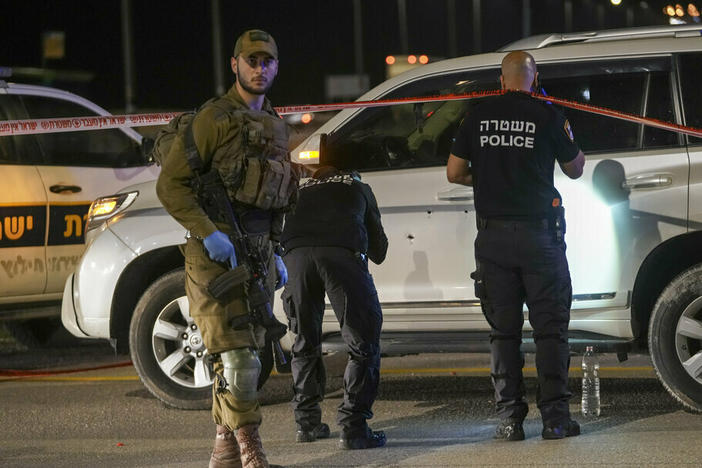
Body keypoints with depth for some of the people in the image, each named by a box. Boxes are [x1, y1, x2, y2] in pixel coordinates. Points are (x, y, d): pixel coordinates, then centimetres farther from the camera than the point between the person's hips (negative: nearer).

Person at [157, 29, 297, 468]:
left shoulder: (275, 126, 17)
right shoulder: (213, 119, -6)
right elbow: (171, 185, -10)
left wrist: (275, 252, 19)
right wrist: (209, 234, -19)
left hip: (257, 251, 7)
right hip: (217, 251, -7)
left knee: (247, 357, 9)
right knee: (237, 357, -15)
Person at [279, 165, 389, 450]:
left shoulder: (299, 191, 38)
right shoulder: (359, 189, 34)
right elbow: (379, 250, 37)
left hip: (295, 255, 3)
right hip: (342, 254, -3)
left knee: (305, 344, 21)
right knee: (363, 345, 5)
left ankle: (307, 423, 24)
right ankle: (353, 428, -3)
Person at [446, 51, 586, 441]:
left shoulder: (479, 116, 3)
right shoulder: (548, 116, -4)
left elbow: (455, 172, 8)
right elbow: (574, 170, 8)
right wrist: (579, 155, 30)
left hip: (493, 233, 2)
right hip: (539, 231, -2)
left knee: (503, 329, 7)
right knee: (551, 327, 3)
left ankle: (510, 418, 3)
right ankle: (555, 416, -2)